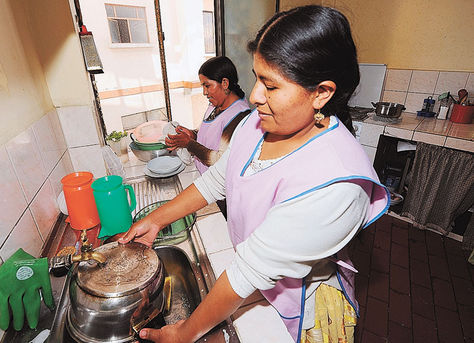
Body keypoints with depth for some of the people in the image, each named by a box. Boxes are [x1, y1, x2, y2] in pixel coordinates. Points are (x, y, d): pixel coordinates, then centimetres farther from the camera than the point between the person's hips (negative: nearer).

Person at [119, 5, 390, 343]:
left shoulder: (334, 184, -38)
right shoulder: (259, 122, -14)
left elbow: (253, 269, -33)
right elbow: (217, 179, -3)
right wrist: (155, 220, -3)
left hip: (302, 310, -5)